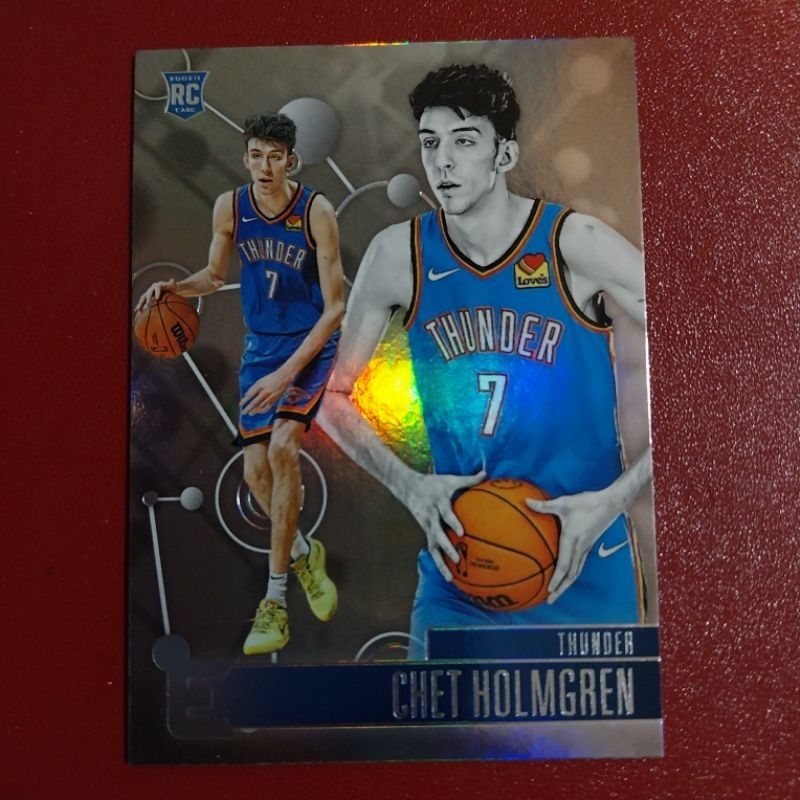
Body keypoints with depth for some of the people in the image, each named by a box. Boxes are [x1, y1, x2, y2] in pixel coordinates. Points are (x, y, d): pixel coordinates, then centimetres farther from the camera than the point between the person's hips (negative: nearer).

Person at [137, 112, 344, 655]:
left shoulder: (316, 211, -15)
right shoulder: (229, 207, -2)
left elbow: (335, 307, -15)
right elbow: (216, 276, 14)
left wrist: (287, 373, -23)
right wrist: (173, 287, -8)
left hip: (312, 345, -4)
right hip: (260, 346, 5)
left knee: (282, 448, -24)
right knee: (256, 472, 0)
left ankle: (275, 599, -10)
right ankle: (303, 552, 31)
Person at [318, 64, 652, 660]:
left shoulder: (574, 243, -13)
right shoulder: (399, 255, -5)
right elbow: (334, 395, 4)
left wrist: (615, 498, -18)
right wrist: (409, 486, -10)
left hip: (584, 566, -1)